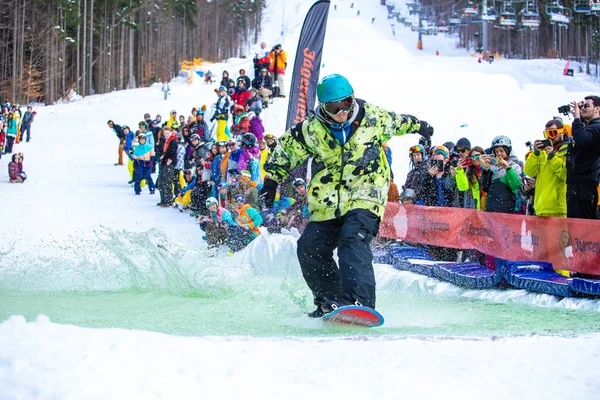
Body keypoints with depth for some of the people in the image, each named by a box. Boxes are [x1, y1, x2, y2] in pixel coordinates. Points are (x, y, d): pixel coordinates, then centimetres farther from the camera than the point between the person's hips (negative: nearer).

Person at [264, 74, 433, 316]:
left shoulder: (372, 117, -2)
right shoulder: (311, 130, -3)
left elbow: (395, 122, 20)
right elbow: (287, 148, 13)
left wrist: (417, 125, 38)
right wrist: (273, 178, 14)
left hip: (364, 198, -4)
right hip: (326, 204, 4)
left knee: (353, 243, -27)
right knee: (310, 250, -1)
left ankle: (359, 301, -41)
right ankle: (329, 302, 19)